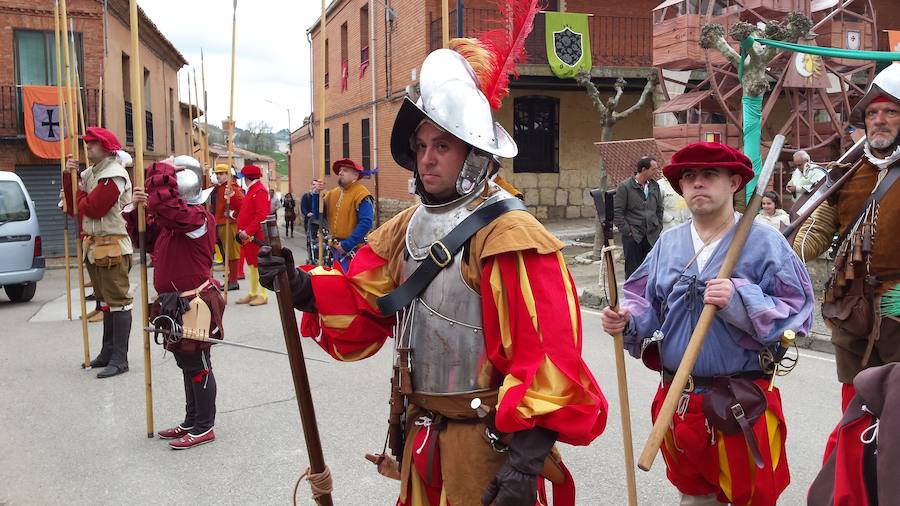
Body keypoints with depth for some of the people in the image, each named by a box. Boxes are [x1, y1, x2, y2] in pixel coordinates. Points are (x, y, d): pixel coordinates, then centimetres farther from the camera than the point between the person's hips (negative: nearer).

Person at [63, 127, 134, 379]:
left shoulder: (114, 175, -14)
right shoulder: (90, 173, 15)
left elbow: (93, 208, -20)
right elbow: (73, 206, 12)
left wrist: (80, 193, 1)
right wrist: (68, 176, 3)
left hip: (112, 247, -10)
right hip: (93, 245, 10)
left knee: (117, 301, -6)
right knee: (105, 300, 16)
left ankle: (119, 359, -4)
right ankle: (108, 352, 26)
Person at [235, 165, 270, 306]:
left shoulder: (259, 191, -14)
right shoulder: (251, 190, 16)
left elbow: (262, 215, -23)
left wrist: (248, 232, -23)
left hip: (256, 236, -9)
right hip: (247, 236, 9)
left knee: (258, 264, -4)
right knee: (251, 264, 14)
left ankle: (263, 295, 2)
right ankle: (253, 293, 22)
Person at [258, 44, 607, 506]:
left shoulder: (510, 236, -19)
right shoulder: (407, 229, 7)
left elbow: (547, 349, -24)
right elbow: (363, 303, 6)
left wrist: (529, 454, -27)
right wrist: (305, 289, -13)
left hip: (485, 443, -7)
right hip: (419, 435, 8)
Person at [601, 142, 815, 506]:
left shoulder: (764, 242, -10)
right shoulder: (668, 243, 4)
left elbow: (797, 312, -15)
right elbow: (646, 306, 6)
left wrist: (740, 301, -29)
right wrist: (627, 320, -15)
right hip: (677, 399, 5)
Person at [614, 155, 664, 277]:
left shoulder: (654, 186, 10)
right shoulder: (624, 187, -6)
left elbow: (659, 210, 18)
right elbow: (617, 212, -7)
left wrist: (659, 228, 9)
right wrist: (627, 231, -11)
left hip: (652, 236, 5)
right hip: (633, 237, -4)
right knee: (633, 271, 1)